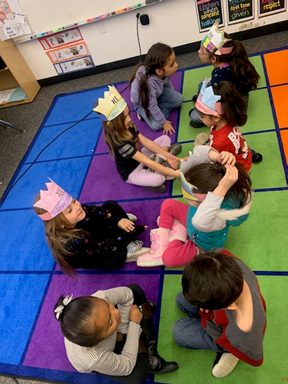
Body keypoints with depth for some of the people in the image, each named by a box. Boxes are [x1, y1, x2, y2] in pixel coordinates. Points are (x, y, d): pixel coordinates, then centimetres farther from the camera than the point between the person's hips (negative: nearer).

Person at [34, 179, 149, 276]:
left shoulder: (78, 209, -30)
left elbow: (96, 211, -12)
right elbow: (103, 248, -35)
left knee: (111, 205, -1)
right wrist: (133, 232, -31)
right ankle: (127, 250, 0)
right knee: (117, 258, -32)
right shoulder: (71, 243, -44)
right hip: (88, 257, -6)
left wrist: (117, 220, -29)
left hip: (92, 234, 6)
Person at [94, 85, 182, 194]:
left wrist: (167, 155, -14)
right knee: (158, 179, -38)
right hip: (131, 173, -8)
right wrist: (174, 173, -36)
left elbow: (146, 142, -6)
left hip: (139, 158, 8)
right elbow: (148, 163, -37)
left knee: (165, 138, 5)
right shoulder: (119, 143, -35)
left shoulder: (129, 127, -11)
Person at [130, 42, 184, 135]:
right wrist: (164, 122, -20)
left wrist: (173, 95, 15)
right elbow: (152, 106, -31)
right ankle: (143, 112, 6)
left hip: (157, 93, 6)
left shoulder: (164, 71, -27)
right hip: (142, 102, -6)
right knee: (157, 125, -18)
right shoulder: (149, 82, -44)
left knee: (179, 99, -6)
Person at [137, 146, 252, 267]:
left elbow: (201, 222, -67)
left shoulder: (223, 214, -47)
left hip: (204, 243, -6)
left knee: (169, 258, -23)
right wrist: (216, 157, -54)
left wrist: (222, 188, -72)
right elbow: (198, 151, -34)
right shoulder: (210, 181, -31)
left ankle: (179, 236, 8)